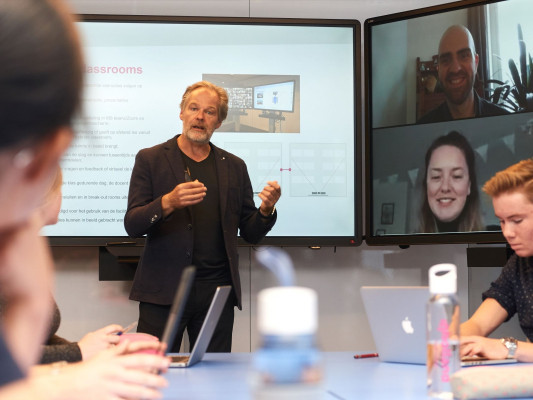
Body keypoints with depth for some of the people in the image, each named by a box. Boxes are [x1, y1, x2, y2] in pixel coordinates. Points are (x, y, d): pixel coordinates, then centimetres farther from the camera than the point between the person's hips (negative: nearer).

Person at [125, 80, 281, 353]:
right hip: (163, 290, -2)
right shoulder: (150, 159, 6)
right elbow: (132, 225, -3)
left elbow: (251, 234, 14)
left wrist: (266, 210, -8)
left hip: (216, 290, 2)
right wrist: (168, 203, -21)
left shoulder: (234, 166, 14)